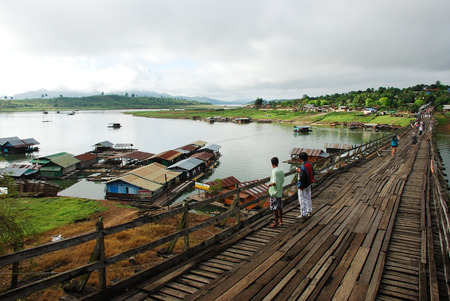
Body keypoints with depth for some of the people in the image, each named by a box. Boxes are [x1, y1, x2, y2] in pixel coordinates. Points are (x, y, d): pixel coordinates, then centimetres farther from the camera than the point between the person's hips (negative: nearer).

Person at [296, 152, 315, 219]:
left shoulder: (303, 167, -26)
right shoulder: (310, 165, 0)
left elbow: (302, 178, -30)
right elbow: (312, 173, 11)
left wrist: (299, 171, -14)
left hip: (303, 185, -8)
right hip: (309, 184, 8)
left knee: (302, 199, 3)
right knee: (308, 198, 21)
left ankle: (304, 214, 10)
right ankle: (309, 211, 33)